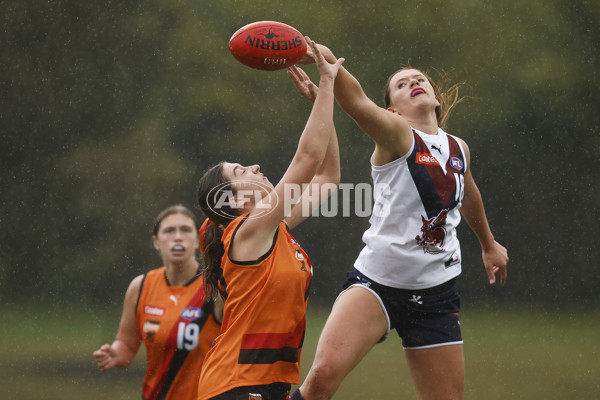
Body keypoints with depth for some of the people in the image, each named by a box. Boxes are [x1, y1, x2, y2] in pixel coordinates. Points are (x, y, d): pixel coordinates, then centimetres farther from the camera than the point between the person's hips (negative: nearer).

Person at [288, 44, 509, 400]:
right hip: (378, 281, -5)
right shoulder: (397, 135, -7)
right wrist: (328, 61, -48)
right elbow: (355, 102, -28)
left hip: (437, 291, 5)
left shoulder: (459, 150, 10)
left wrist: (489, 244, 49)